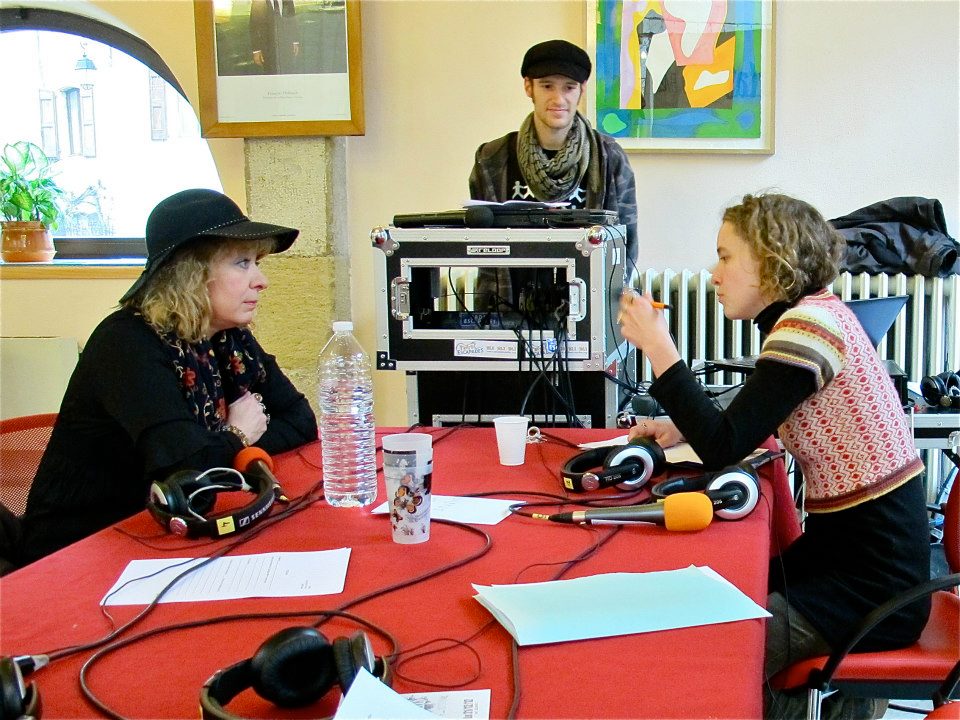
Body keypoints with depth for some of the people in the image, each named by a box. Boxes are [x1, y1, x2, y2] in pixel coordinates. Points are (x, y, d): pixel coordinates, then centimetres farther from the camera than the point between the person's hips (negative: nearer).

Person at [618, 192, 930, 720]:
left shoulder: (809, 325, -19)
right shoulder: (812, 312, 9)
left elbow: (723, 449, -23)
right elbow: (745, 424, 21)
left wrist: (656, 344, -18)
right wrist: (682, 428, 4)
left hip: (871, 582, -9)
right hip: (846, 545, 9)